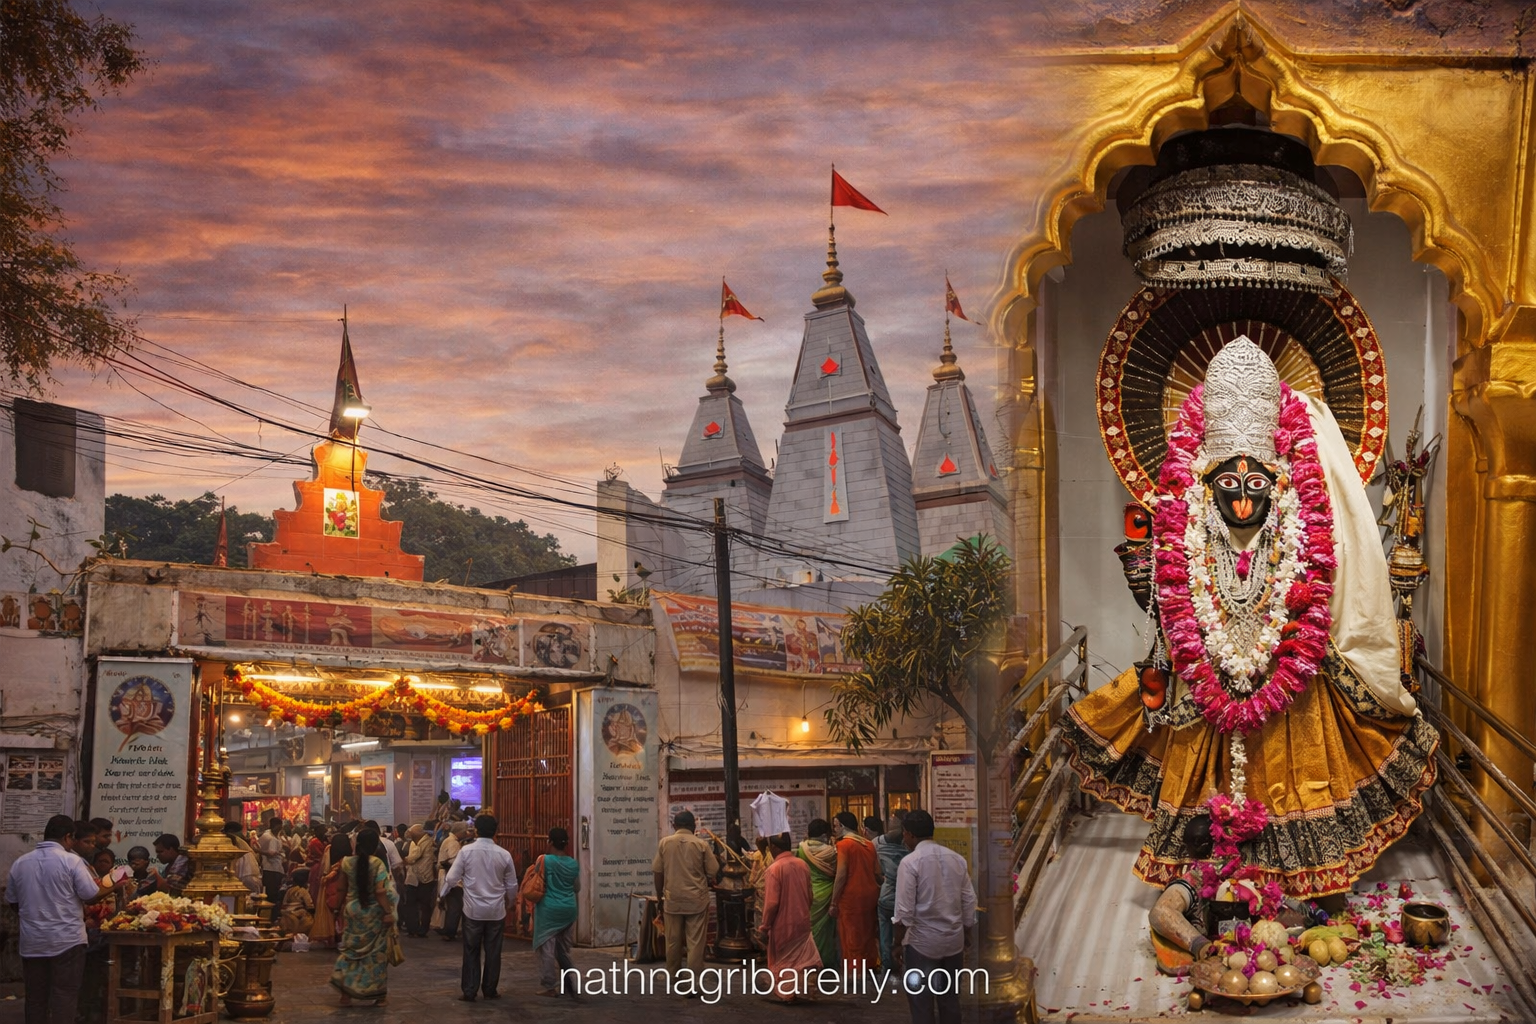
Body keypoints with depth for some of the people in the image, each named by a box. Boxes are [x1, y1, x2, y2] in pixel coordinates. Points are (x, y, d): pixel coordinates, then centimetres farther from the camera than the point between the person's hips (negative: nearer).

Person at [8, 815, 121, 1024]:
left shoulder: (20, 863, 3)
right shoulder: (71, 861, -10)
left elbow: (13, 900, 12)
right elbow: (91, 895, -10)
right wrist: (112, 886, 8)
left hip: (32, 942, 4)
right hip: (66, 940, -4)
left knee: (36, 997, 10)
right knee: (64, 996, -1)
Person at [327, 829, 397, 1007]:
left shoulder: (347, 862, -4)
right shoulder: (377, 863, -15)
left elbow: (344, 885, 11)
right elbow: (380, 891, -19)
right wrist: (388, 912, -14)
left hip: (352, 909, 3)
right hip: (373, 912, -3)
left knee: (350, 949, 13)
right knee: (376, 952, 8)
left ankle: (346, 994, 11)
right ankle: (379, 994, 13)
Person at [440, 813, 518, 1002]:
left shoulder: (466, 851, -10)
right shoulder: (504, 855, -4)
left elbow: (452, 878, -7)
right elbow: (512, 884, 4)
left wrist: (442, 893, 15)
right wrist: (510, 901, 24)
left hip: (473, 909, -1)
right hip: (496, 910, 1)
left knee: (471, 952, 6)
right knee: (493, 952, 10)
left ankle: (469, 991, 6)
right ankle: (490, 990, 15)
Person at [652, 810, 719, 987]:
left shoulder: (664, 843, -1)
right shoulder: (701, 845, -5)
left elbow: (658, 872, 3)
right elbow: (714, 872, -1)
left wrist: (659, 898, 13)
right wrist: (716, 859, 21)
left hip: (673, 899, 2)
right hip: (697, 900, -2)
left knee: (673, 941, 13)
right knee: (695, 942, -1)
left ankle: (672, 978, 24)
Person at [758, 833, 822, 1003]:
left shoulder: (774, 869, -18)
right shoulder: (802, 865, 1)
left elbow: (771, 903, -19)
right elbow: (810, 896, 9)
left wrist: (765, 928, -10)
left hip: (783, 925, -5)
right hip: (803, 922, 5)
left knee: (782, 960, 11)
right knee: (799, 956, 17)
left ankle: (787, 994, 18)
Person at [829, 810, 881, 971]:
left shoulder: (844, 844, -12)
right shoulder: (869, 844, 8)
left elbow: (841, 875, -16)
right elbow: (878, 872, 10)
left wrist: (833, 903, -11)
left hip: (852, 896, -7)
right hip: (870, 894, 7)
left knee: (852, 937, 2)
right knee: (867, 933, 17)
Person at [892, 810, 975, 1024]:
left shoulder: (910, 862, -13)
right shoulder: (957, 859, 4)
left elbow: (905, 911, -14)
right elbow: (969, 903, 7)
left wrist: (898, 944, -4)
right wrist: (967, 938, 17)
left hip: (922, 942, -5)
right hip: (954, 939, 6)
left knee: (921, 1004, 3)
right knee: (950, 1000, 14)